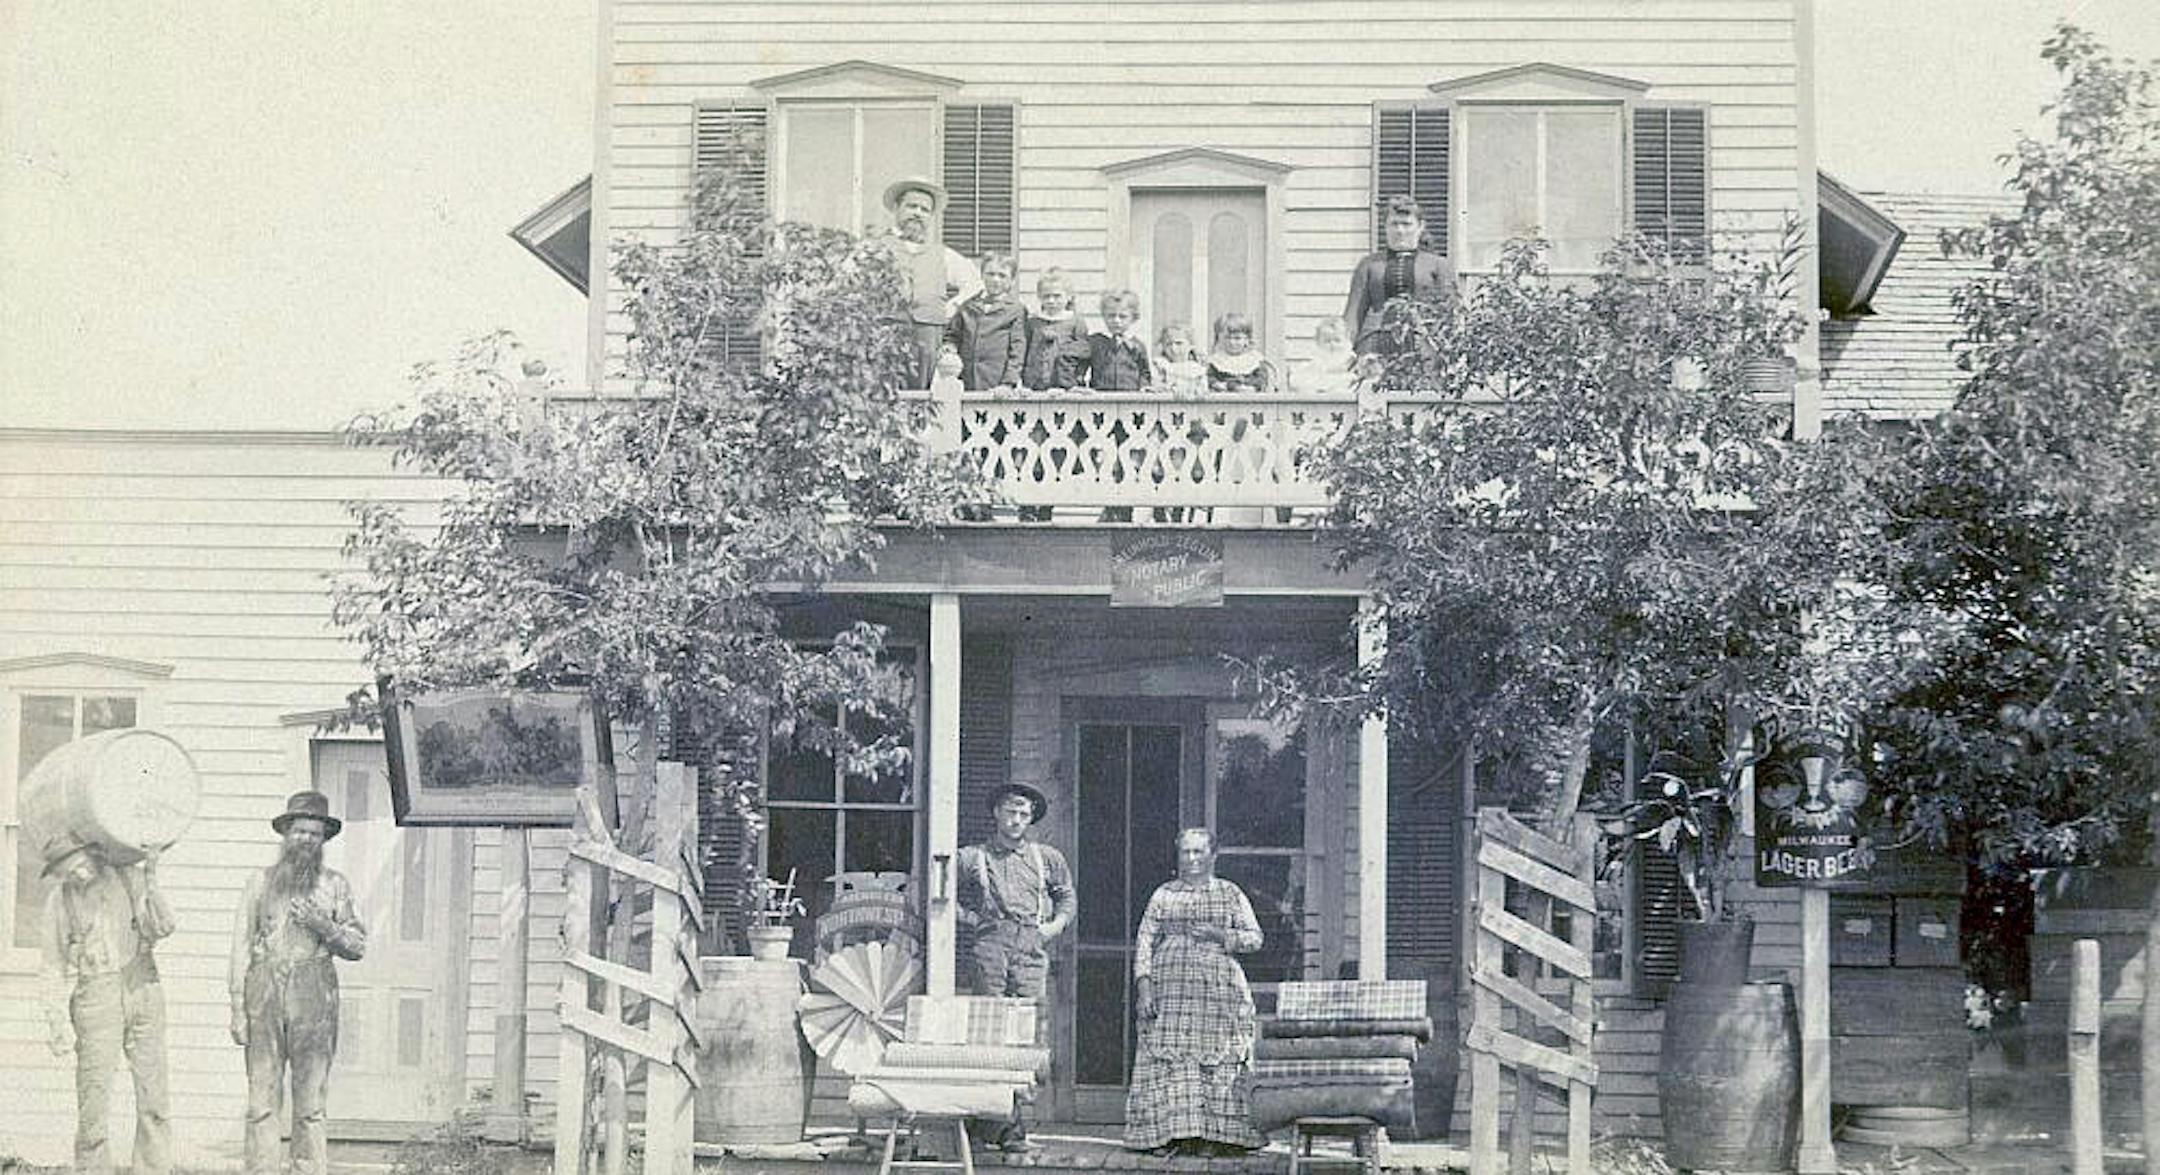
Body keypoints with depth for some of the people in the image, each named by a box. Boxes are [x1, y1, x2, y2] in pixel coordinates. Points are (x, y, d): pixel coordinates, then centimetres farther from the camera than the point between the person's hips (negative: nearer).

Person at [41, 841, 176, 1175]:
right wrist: (59, 1023, -2)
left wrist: (151, 882, -13)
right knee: (94, 1098, -4)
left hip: (143, 989, 1)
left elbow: (162, 928, -4)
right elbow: (55, 969, 3)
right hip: (95, 998, -1)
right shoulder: (60, 901, 1)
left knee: (154, 1097, 1)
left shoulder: (129, 878, 2)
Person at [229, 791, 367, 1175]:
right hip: (265, 995, 0)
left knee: (310, 1104, -2)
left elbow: (358, 946, 9)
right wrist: (238, 1009, 2)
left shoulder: (334, 885, 12)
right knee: (261, 1101, -2)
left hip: (314, 999, 0)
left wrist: (323, 925, -8)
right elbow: (241, 947, 9)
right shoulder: (260, 883, 12)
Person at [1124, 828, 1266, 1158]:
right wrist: (1143, 983, -3)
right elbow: (1145, 940, 9)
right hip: (1171, 987, 1)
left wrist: (1220, 936, -7)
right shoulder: (1164, 895, 13)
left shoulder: (1230, 894, 12)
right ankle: (1170, 1134, -6)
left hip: (1218, 986, -1)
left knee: (1218, 1062, -7)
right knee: (1168, 1060, -7)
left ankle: (1215, 1136, -5)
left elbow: (1254, 937, 10)